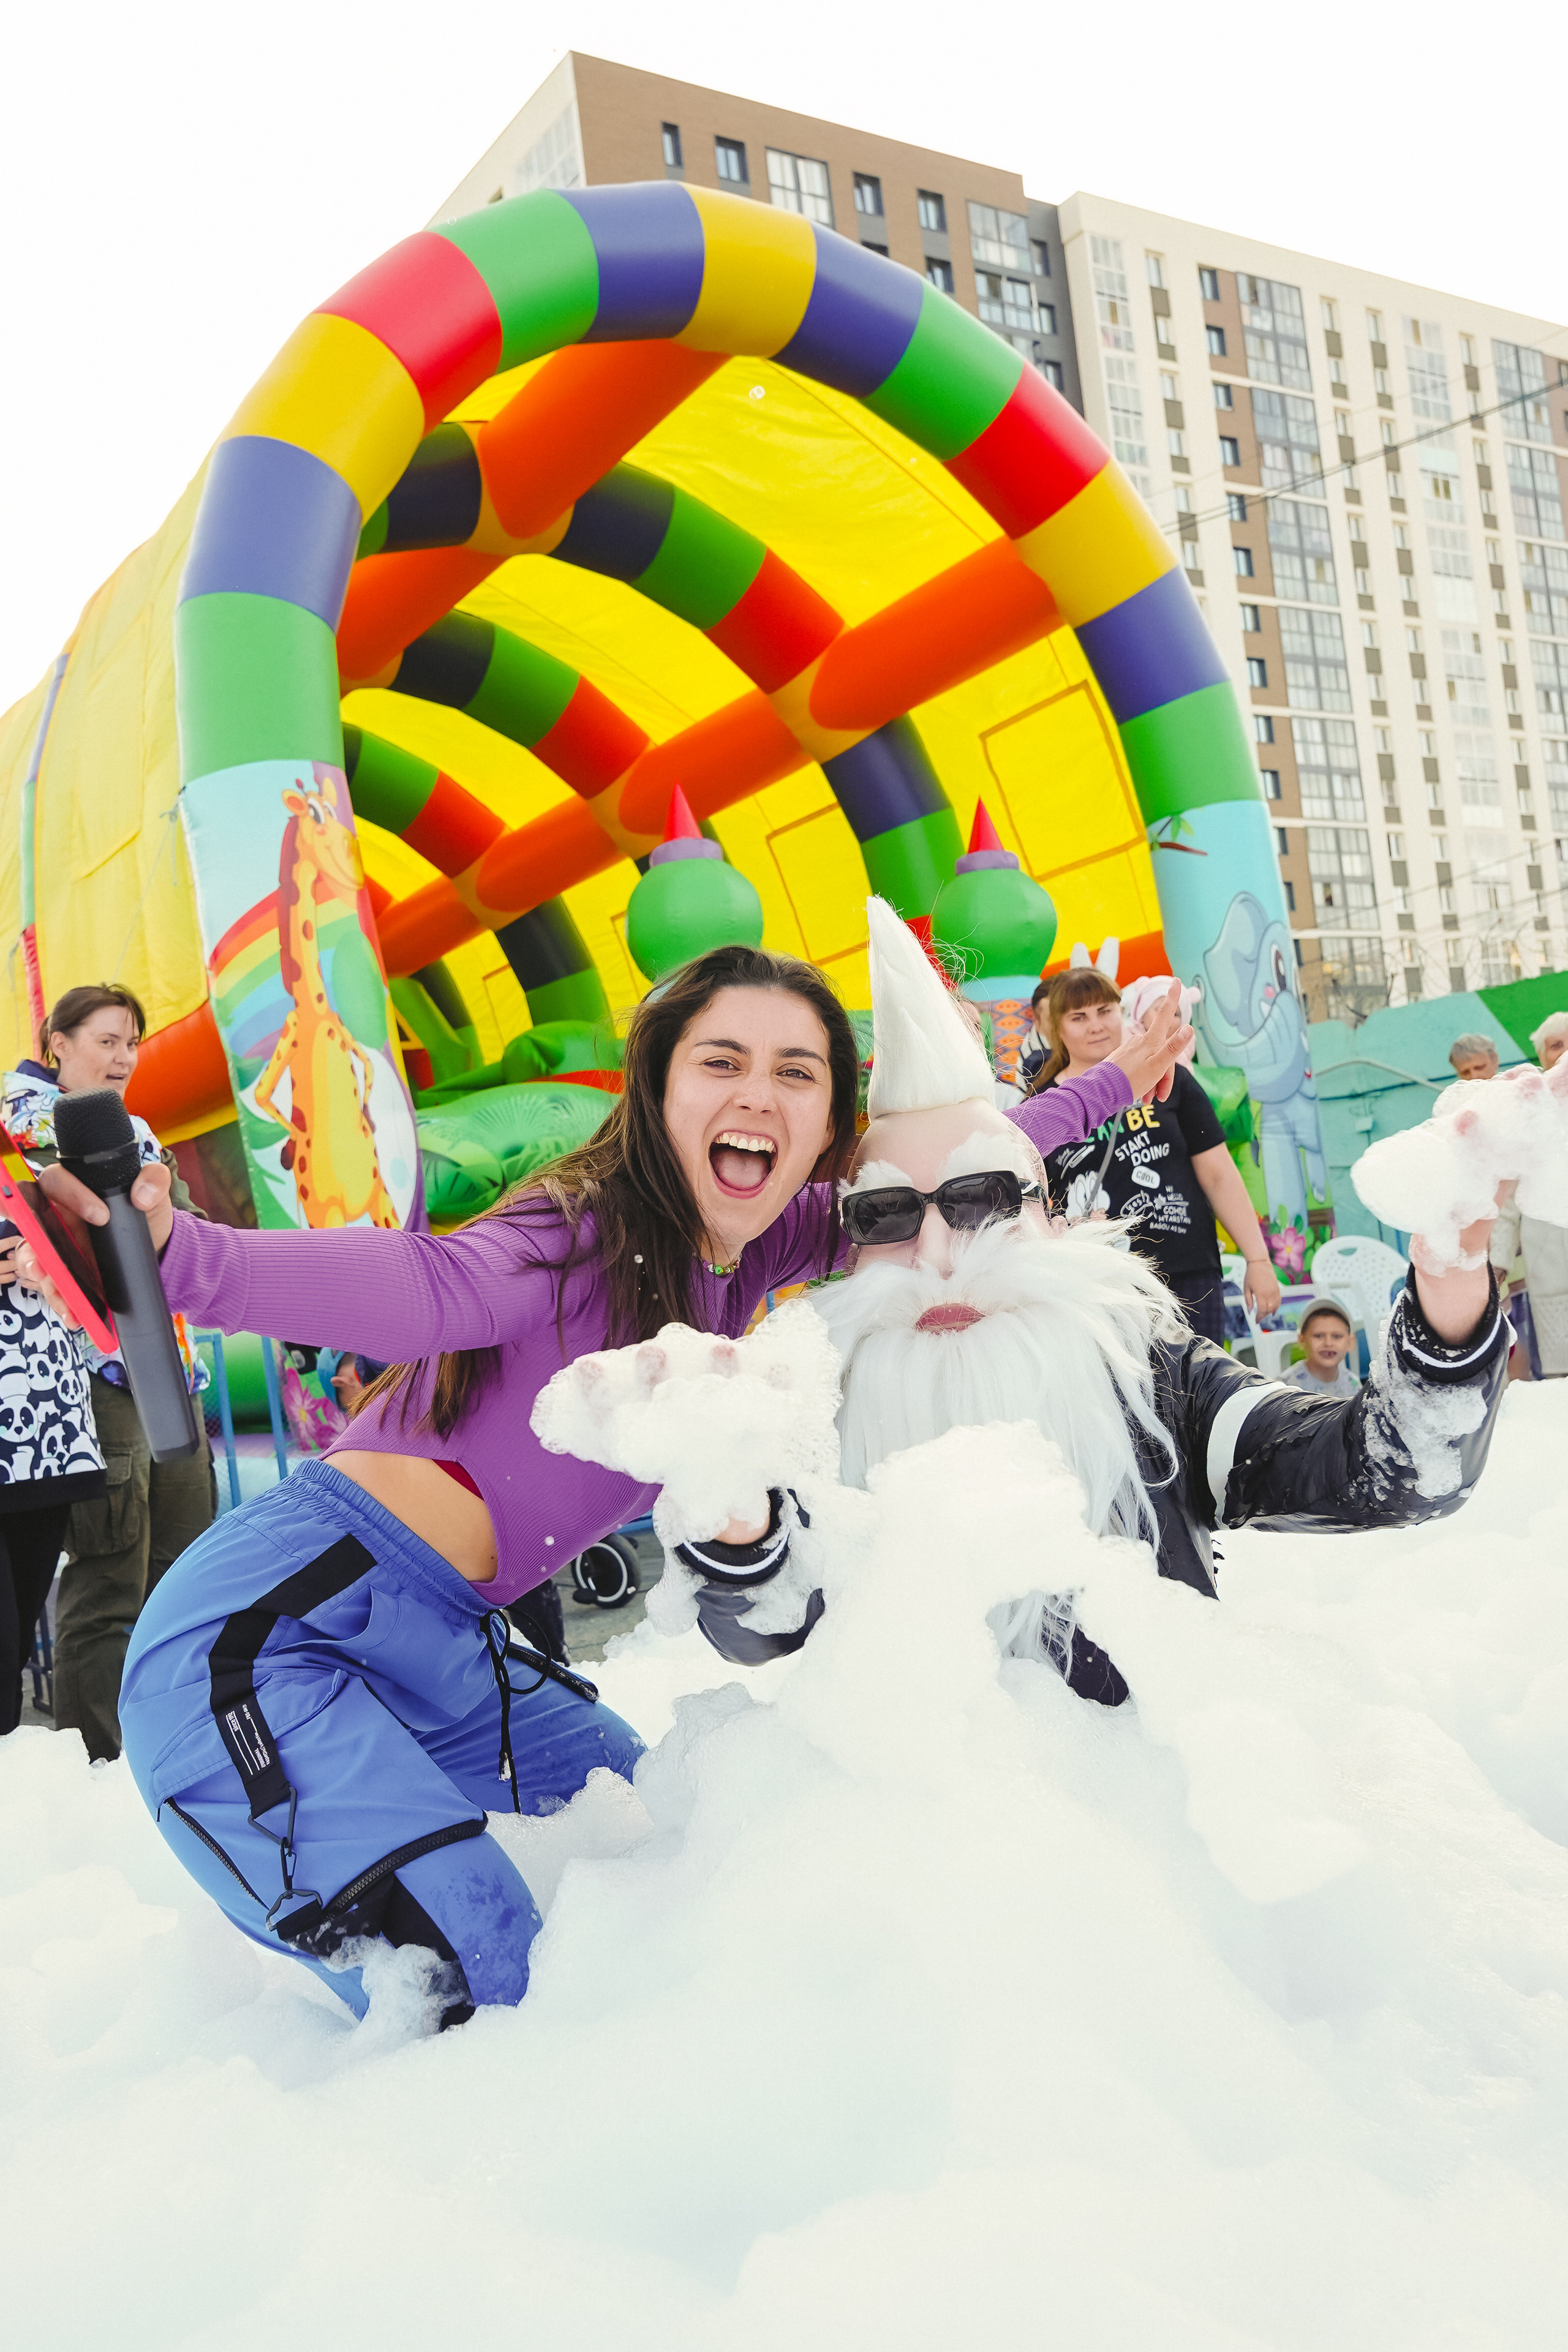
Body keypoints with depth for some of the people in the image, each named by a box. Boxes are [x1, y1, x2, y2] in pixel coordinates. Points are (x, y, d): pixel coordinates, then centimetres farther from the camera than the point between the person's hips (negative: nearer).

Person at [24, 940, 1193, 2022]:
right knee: (494, 2004, -19)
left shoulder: (753, 1248, 6)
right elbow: (428, 1287, -35)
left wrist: (1107, 1089, 25)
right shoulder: (592, 1233, -16)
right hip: (266, 1629, -8)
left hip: (440, 1648, 9)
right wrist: (180, 1254, -52)